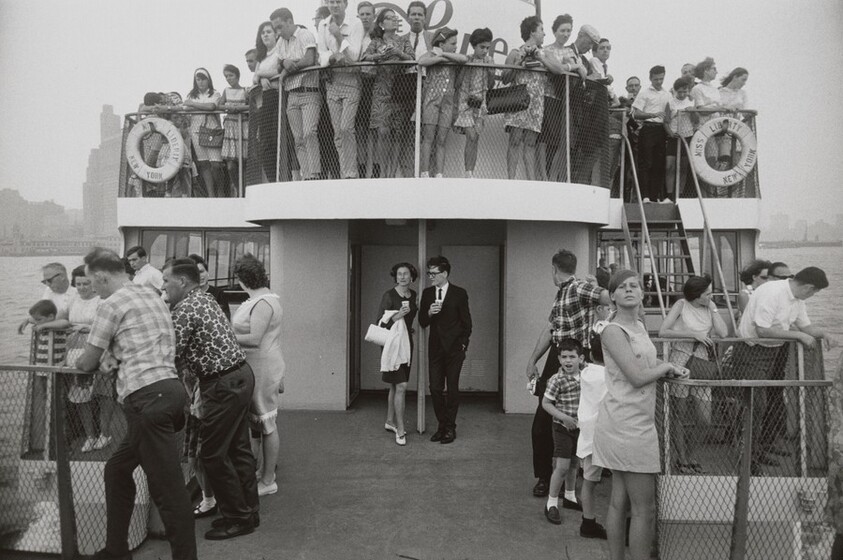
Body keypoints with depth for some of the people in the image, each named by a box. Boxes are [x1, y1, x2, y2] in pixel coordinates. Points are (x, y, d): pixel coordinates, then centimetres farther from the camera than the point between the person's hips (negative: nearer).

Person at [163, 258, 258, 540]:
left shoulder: (185, 310, -15)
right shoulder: (204, 298, 13)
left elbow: (172, 356, -15)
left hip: (223, 385, -10)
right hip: (241, 375, 10)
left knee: (213, 454, 1)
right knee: (238, 447, 16)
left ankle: (237, 518, 12)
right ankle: (248, 509, 27)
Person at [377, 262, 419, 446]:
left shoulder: (413, 295, 7)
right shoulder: (389, 295, -13)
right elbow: (380, 323, -15)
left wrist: (418, 309, 7)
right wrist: (397, 316, -27)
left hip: (407, 342, 7)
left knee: (396, 385, 16)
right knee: (401, 386, -11)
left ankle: (390, 421, 29)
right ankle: (400, 430, -3)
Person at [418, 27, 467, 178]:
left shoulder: (453, 58, 15)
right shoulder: (432, 54, 4)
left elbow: (465, 59, -6)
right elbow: (421, 61, -18)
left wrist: (444, 54, -5)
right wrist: (440, 58, -10)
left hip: (448, 103, 4)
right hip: (431, 100, -4)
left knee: (441, 141, 1)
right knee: (429, 138, -9)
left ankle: (439, 175, 0)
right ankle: (424, 173, -8)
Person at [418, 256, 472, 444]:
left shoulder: (459, 293, -4)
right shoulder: (427, 293, 7)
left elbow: (466, 322, 2)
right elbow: (422, 323, 7)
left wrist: (463, 344, -2)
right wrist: (429, 313, -13)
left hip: (454, 349, -3)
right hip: (435, 347, 4)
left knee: (452, 389, 2)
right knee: (435, 389, 4)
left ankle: (450, 428, 13)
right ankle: (441, 425, 18)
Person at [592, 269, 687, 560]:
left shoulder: (640, 326, 13)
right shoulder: (612, 330, -13)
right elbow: (637, 377, -19)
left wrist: (669, 366, 8)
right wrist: (667, 366, -2)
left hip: (636, 423, 9)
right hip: (627, 424, -9)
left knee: (619, 501, 15)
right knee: (645, 509, -2)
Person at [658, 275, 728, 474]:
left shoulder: (710, 307, 9)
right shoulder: (681, 305, -4)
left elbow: (724, 333, -4)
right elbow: (663, 332, -14)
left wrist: (712, 308, -2)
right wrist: (694, 334, -16)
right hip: (680, 360, -4)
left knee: (706, 417, 0)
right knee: (679, 416, 4)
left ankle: (689, 456, 21)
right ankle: (682, 460, 18)